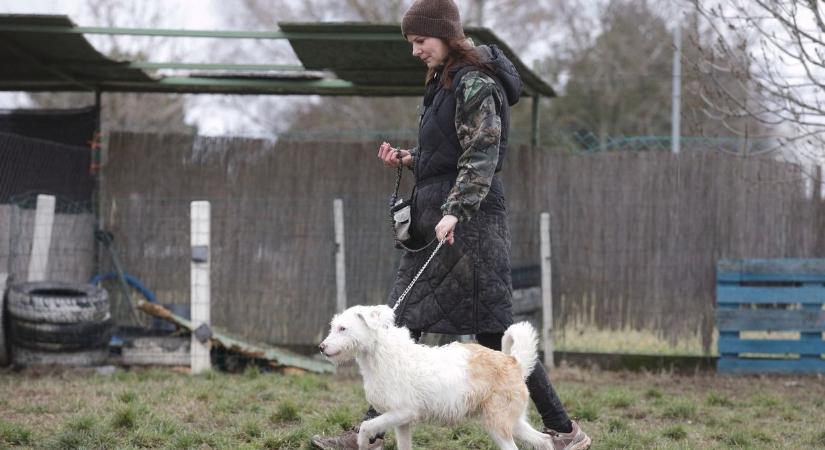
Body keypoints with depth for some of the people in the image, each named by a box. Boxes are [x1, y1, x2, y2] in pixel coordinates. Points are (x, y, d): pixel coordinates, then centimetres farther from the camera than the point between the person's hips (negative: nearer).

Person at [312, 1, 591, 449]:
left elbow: (482, 158, -20)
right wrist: (411, 161, 9)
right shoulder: (443, 82, 18)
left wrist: (454, 211, -31)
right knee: (402, 325, 6)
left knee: (493, 332, -6)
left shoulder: (475, 83, -11)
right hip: (433, 219, 10)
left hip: (467, 221, -10)